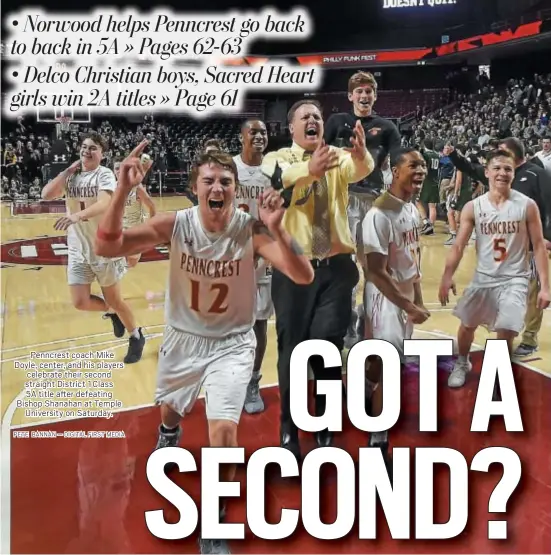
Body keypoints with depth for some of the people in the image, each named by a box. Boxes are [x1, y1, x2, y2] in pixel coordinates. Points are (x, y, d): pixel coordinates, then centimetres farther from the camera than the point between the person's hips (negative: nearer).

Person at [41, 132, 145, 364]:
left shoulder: (104, 174, -12)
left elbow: (104, 204, -30)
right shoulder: (70, 176, 4)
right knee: (80, 302, 0)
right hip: (78, 250, 5)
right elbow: (46, 195, -9)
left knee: (113, 299, 7)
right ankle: (112, 312, 32)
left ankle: (136, 337, 30)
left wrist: (77, 215, -46)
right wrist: (68, 171, -9)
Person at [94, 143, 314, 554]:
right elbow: (106, 248, -25)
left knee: (224, 431, -17)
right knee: (170, 407, 27)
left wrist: (276, 228, -46)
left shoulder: (252, 230, -23)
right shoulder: (175, 224, -20)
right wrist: (123, 191, -39)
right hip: (183, 337, 3)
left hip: (232, 342, -2)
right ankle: (169, 435, 69)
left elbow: (304, 277, -31)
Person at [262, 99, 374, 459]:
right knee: (292, 347, 5)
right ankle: (289, 429, 24)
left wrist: (361, 154, -44)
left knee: (328, 346, 4)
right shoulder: (278, 158, 0)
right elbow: (278, 179, -26)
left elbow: (360, 170, -19)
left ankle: (325, 429, 23)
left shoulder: (338, 157, 5)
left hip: (336, 267, 1)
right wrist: (309, 169, -48)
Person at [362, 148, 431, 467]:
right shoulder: (380, 214, -23)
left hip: (407, 298, 8)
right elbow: (376, 273, -24)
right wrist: (409, 307, -21)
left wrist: (418, 300, 14)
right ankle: (378, 443, 9)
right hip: (386, 300, -8)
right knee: (387, 369, -4)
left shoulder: (414, 210, 6)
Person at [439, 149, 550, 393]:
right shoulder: (473, 207, -4)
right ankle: (462, 364, 45)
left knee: (505, 333, -12)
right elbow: (459, 245, -5)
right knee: (467, 325, 16)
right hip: (483, 277, 3)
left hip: (514, 279, -3)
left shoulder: (527, 205, -8)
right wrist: (447, 277, -18)